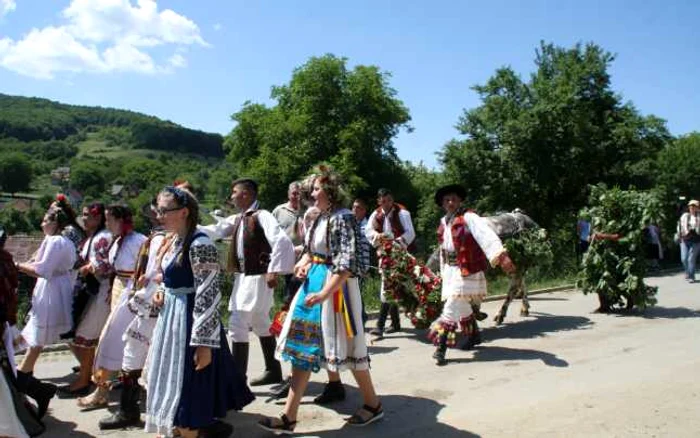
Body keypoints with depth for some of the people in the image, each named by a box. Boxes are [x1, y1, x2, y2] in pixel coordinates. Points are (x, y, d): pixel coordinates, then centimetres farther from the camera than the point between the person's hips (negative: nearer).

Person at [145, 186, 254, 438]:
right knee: (171, 381, 21)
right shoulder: (174, 241, 9)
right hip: (171, 318, 10)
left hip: (190, 321, -10)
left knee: (187, 387, 2)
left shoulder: (199, 244, -20)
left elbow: (208, 296, -23)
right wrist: (161, 292, 3)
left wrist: (204, 343, -24)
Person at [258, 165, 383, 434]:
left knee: (344, 346, 3)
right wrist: (304, 263, 1)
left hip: (335, 286, -9)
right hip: (313, 282, 9)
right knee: (304, 345, 6)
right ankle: (289, 417, 12)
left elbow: (347, 263, -23)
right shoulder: (320, 218, 11)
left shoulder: (342, 218, -15)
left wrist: (324, 293, -29)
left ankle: (373, 405, 25)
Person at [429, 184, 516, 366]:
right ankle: (474, 335, 40)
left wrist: (501, 256, -39)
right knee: (462, 307, 19)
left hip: (466, 271, -7)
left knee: (451, 308, -10)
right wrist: (444, 273, 20)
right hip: (451, 270, 7)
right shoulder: (443, 223, 11)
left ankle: (441, 348, -6)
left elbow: (486, 235, -25)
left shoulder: (468, 218, -11)